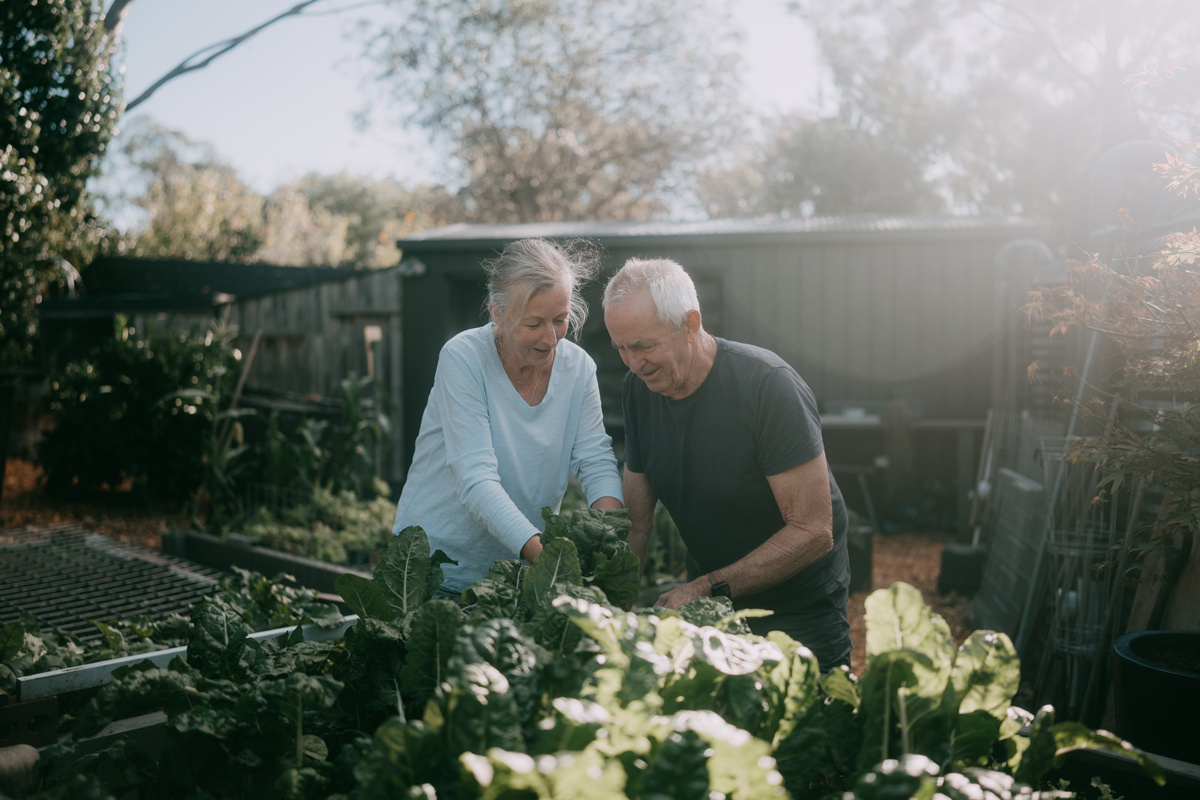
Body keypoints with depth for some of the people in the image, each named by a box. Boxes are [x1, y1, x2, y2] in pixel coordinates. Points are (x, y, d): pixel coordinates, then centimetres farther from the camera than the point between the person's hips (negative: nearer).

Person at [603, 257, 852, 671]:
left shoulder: (767, 385, -26)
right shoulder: (638, 387, -6)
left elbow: (813, 532, -27)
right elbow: (637, 523, -1)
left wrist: (709, 588, -30)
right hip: (709, 594, 5)